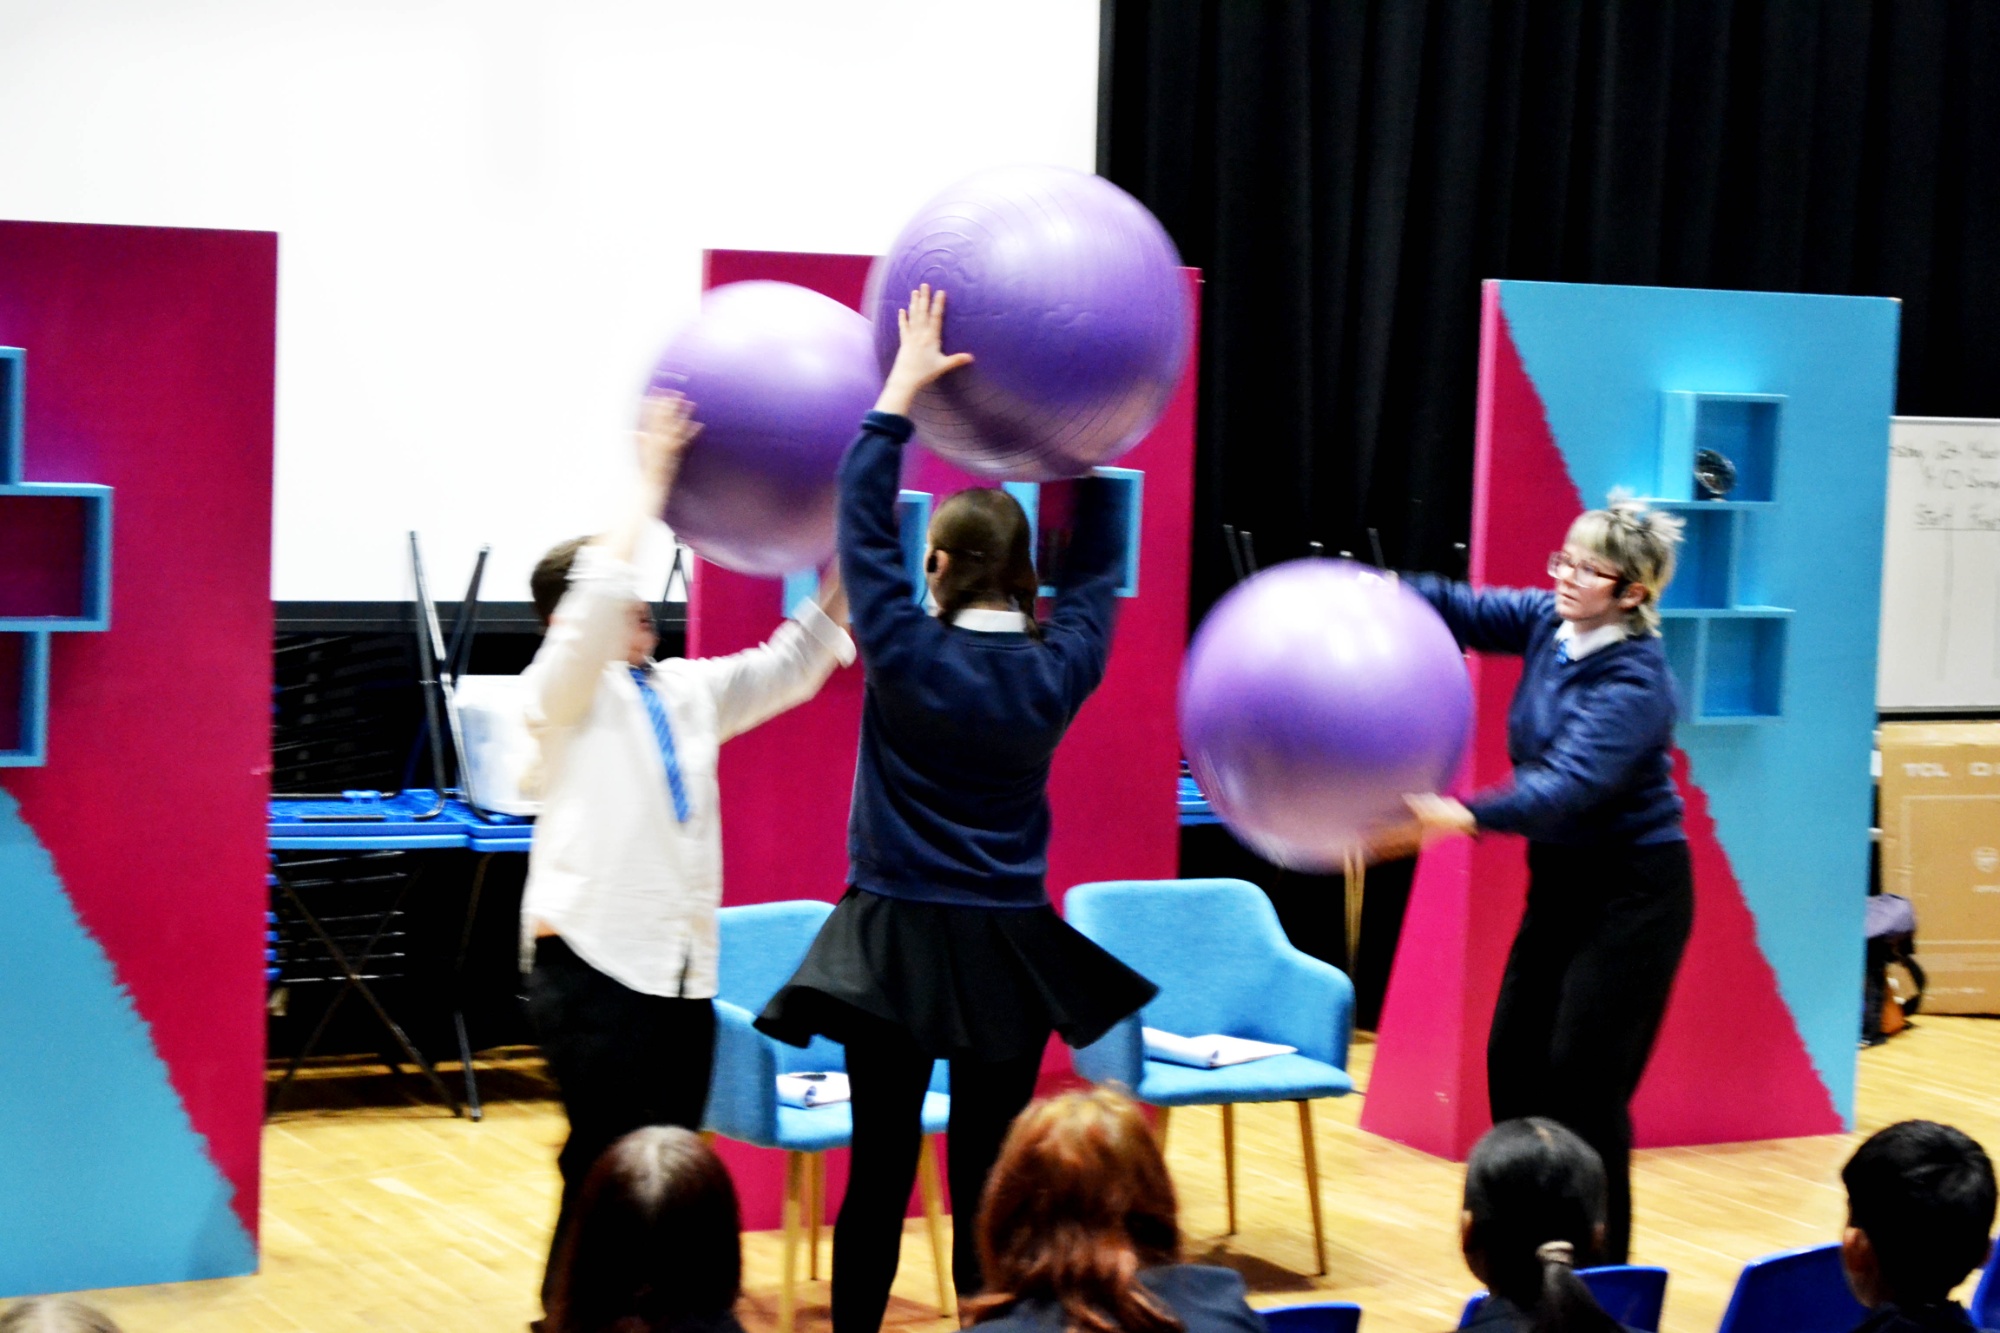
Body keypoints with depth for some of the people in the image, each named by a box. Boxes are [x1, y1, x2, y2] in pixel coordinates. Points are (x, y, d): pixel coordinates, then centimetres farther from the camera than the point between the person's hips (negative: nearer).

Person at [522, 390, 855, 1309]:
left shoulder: (686, 691, 17)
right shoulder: (563, 691, -3)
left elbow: (788, 666, 16)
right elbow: (599, 594, -20)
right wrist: (651, 483, -16)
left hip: (683, 966, 7)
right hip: (594, 962, -7)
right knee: (607, 1168, -6)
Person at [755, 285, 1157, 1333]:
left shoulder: (908, 655, -11)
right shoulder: (1059, 668, -3)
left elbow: (861, 520, -4)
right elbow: (1096, 564, 13)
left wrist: (903, 385, 0)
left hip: (896, 942, -2)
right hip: (1006, 950, 2)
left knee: (879, 1170, 2)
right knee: (989, 1173, 5)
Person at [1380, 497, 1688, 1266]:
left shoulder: (1633, 682, -23)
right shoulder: (1549, 623, 0)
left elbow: (1570, 781, -34)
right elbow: (1466, 612, -2)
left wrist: (1462, 817, -47)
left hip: (1632, 891, -8)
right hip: (1559, 880, 8)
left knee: (1584, 1078, -7)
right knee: (1513, 1061, 7)